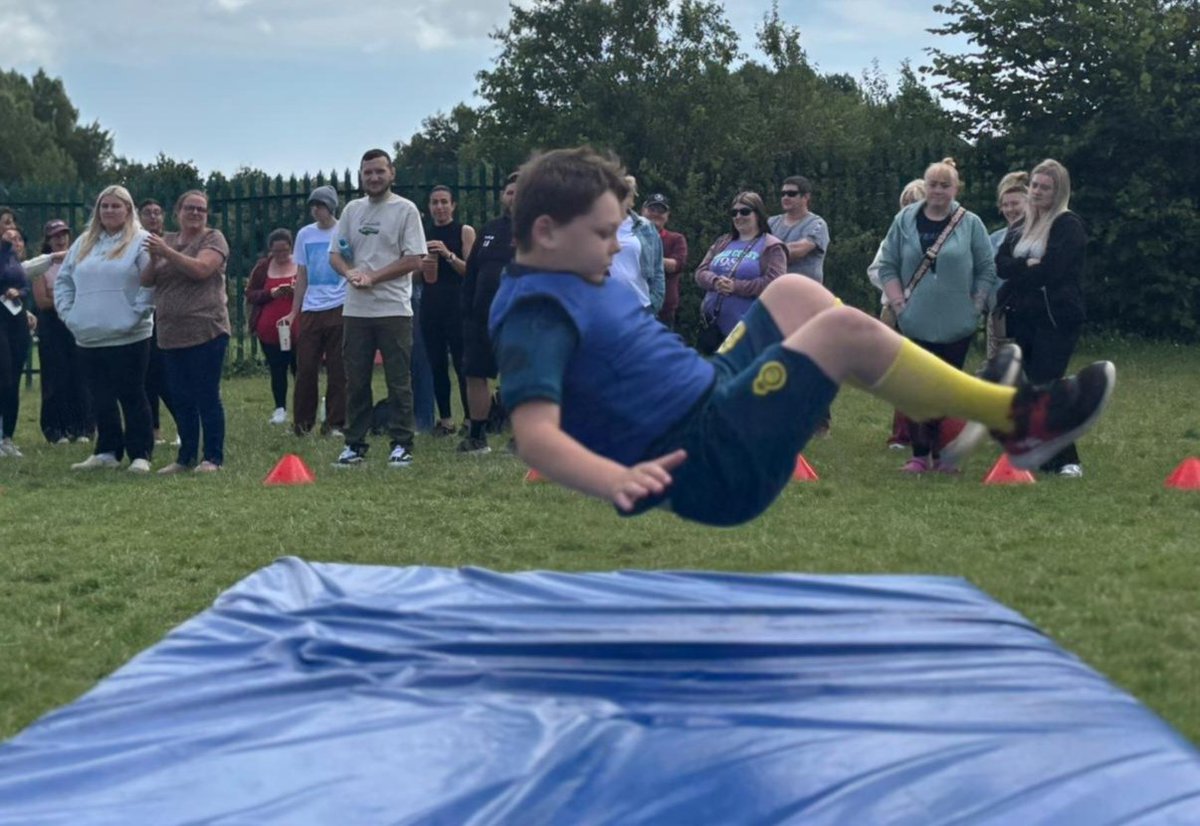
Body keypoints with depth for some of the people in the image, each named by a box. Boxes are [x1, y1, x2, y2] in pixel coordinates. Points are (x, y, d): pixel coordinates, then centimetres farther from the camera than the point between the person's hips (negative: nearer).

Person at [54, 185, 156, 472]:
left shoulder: (141, 242, -4)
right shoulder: (84, 243, 15)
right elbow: (63, 281, 19)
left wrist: (136, 315, -17)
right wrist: (68, 314, 7)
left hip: (128, 338, -6)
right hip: (89, 339, 6)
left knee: (132, 397, 0)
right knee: (101, 400, 12)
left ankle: (140, 454, 6)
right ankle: (107, 451, 21)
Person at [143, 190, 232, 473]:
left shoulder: (213, 238, -1)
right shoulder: (167, 240, 16)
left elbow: (201, 269, -19)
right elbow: (146, 281, 10)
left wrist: (166, 253, -19)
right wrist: (154, 259, -9)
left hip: (205, 332, -6)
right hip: (171, 334, 6)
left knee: (207, 397, -3)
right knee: (181, 399, 9)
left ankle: (213, 457, 2)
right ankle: (186, 457, 17)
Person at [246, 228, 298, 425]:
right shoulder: (262, 267, 7)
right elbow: (250, 295, 6)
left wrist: (299, 291, -17)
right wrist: (271, 294, -11)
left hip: (297, 330, -2)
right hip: (270, 330, 2)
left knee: (300, 370, -5)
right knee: (277, 371, 5)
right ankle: (280, 409, 15)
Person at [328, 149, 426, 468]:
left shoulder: (405, 210, -2)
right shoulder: (352, 210, 13)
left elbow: (414, 260, -9)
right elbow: (335, 254, 13)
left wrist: (373, 277, -14)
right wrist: (350, 272, -9)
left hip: (394, 309, -4)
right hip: (355, 310, 4)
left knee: (398, 381, 0)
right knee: (355, 380, 8)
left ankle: (401, 444, 6)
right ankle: (355, 444, 15)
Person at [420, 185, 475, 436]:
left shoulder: (465, 231, 1)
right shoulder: (424, 235, 12)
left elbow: (471, 270, -7)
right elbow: (415, 276, 13)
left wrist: (448, 255, -21)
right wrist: (422, 267, -8)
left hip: (456, 304, -5)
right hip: (430, 305, 5)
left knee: (462, 364, -8)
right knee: (436, 365, 6)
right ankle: (445, 419, 13)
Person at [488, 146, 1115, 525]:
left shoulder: (574, 282, 13)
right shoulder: (538, 314, -18)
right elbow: (535, 435, -33)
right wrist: (618, 480, -49)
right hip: (713, 464, -11)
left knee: (793, 290, 10)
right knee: (844, 328, -16)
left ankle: (961, 400, 11)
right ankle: (1017, 417, -2)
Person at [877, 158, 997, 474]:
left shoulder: (970, 224, 1)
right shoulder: (905, 220, 3)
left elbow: (986, 270, 4)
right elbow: (887, 266, 6)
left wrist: (975, 305, -3)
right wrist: (898, 302, -3)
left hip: (956, 325, -1)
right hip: (915, 323, 1)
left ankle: (943, 454, 13)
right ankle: (920, 454, 10)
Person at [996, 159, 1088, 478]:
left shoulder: (1069, 225, -5)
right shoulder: (1022, 228, 17)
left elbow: (1051, 269, -17)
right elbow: (1001, 264, 5)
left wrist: (1017, 276, -4)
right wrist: (1029, 266, -12)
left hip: (1057, 319, -7)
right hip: (1024, 318, 7)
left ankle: (1066, 460, -4)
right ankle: (1046, 456, 14)